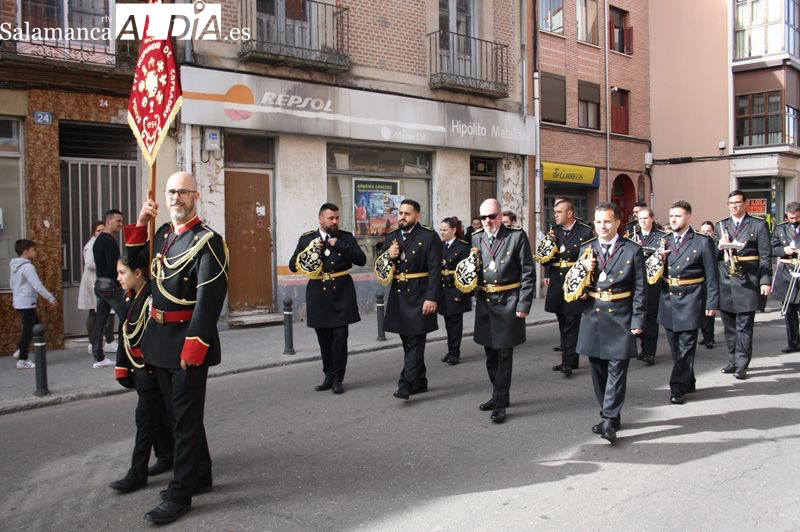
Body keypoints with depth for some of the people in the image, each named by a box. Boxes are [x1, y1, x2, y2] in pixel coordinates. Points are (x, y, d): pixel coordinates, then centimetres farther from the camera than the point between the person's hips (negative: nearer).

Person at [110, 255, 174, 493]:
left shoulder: (153, 298, -18)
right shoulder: (128, 298, 9)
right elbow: (123, 335, 14)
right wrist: (122, 367, 14)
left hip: (152, 367, -8)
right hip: (138, 367, 8)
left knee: (145, 417, -2)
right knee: (157, 414, 17)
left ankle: (137, 473, 5)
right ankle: (167, 457, 31)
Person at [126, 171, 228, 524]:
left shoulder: (207, 241, -13)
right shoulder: (162, 234, 11)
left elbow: (210, 299, -20)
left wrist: (193, 346, -24)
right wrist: (140, 224, 9)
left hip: (188, 342, -8)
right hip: (159, 339, 8)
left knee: (186, 419, 1)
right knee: (177, 414, 17)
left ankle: (180, 494, 11)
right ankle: (200, 477, 32)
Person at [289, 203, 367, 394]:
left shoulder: (346, 237, 4)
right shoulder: (306, 239, 6)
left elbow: (361, 260, -6)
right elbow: (293, 266, 4)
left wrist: (340, 245, -14)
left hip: (341, 293, -1)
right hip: (318, 293, 2)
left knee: (340, 337, -4)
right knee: (324, 339, 9)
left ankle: (337, 379, 6)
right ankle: (329, 376, 22)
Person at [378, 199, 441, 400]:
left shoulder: (429, 237, -7)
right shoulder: (391, 237, 10)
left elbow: (435, 270, -12)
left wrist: (431, 298, -18)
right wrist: (389, 256, -8)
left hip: (419, 297, -6)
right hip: (398, 296, 6)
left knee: (415, 342, -6)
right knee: (407, 342, 13)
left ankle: (406, 385, -7)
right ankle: (419, 382, 24)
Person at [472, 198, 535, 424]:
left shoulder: (517, 236, -7)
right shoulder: (475, 238, 6)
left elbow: (528, 273, -8)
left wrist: (524, 305, -12)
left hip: (508, 303, -5)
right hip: (484, 303, 5)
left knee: (504, 354, -1)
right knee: (490, 354, 14)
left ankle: (500, 403, 6)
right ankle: (499, 395, 30)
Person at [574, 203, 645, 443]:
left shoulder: (633, 250, -2)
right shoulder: (586, 249, 8)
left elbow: (640, 289, -2)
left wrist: (637, 321, -8)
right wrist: (584, 270, -10)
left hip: (620, 319, -4)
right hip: (593, 318, 4)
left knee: (616, 371, -4)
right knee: (598, 370, 11)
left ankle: (609, 420, -2)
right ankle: (610, 416, 24)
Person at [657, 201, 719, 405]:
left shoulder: (703, 242, -5)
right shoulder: (664, 242, 10)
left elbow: (711, 276, -4)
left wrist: (712, 303, -8)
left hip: (689, 303, -5)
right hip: (668, 302, 5)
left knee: (686, 347, -3)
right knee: (675, 348, 12)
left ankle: (678, 388, 2)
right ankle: (688, 383, 26)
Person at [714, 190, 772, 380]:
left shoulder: (758, 225, 3)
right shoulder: (721, 226, 13)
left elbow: (765, 255, -1)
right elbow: (714, 255, 12)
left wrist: (766, 280, -8)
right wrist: (721, 246, -10)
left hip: (747, 283, -4)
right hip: (725, 283, 4)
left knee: (744, 326, -3)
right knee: (729, 326, 9)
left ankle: (741, 365, 1)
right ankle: (733, 361, 20)